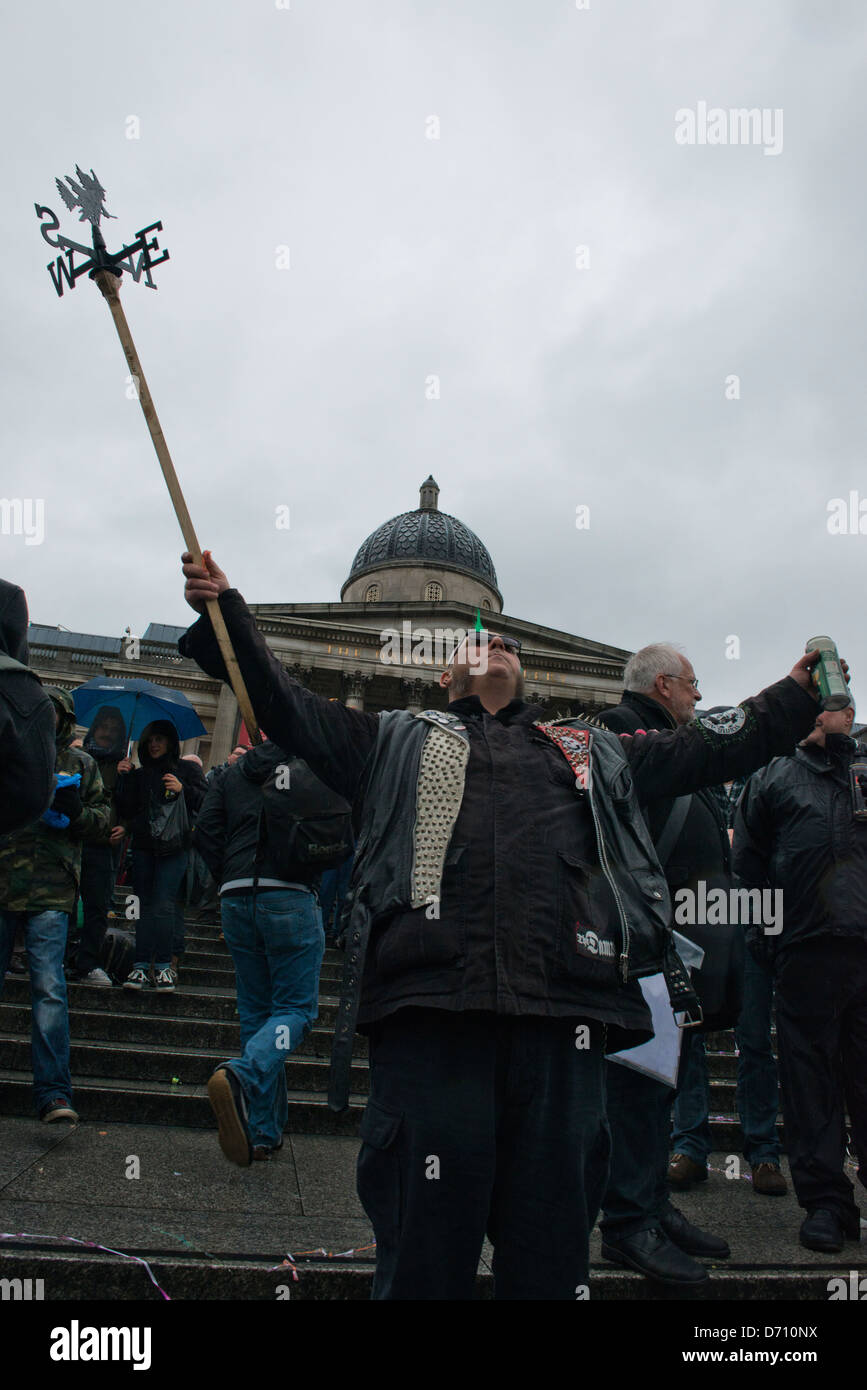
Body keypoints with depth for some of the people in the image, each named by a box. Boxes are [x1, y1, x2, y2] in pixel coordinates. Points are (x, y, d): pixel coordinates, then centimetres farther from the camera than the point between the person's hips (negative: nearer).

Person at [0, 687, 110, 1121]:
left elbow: (102, 818, 14)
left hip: (50, 893, -1)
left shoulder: (81, 765, 13)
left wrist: (77, 812, -7)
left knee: (49, 989, -8)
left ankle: (53, 1094, -7)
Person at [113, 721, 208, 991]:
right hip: (143, 846, 3)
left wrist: (182, 790, -10)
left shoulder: (187, 770, 12)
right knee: (145, 905, -1)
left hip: (173, 847, -3)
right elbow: (126, 810, 9)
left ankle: (163, 965, -7)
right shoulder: (139, 775, 19)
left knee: (163, 905, -12)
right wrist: (124, 778, 2)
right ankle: (141, 964, 0)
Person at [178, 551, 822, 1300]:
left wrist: (800, 692, 28)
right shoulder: (398, 741, 23)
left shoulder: (594, 753, 29)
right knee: (427, 1239, 4)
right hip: (431, 1008, -2)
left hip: (562, 1013, 2)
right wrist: (226, 611, 7)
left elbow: (714, 746, 32)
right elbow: (285, 702, 16)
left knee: (552, 1238, 9)